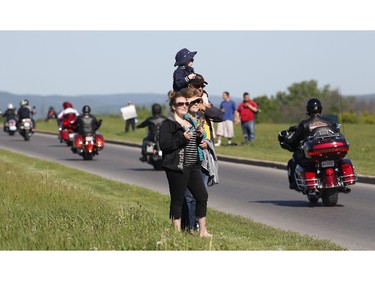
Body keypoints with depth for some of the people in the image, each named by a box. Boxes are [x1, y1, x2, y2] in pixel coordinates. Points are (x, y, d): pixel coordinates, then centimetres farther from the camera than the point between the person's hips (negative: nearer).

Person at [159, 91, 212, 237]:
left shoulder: (190, 122, 18)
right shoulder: (168, 124, -7)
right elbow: (164, 145, -17)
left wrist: (200, 137, 6)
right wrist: (182, 138, -22)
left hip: (193, 166, 8)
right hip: (177, 168, -7)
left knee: (202, 196, 4)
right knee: (177, 200, -1)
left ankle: (202, 231, 12)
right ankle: (177, 232, 6)